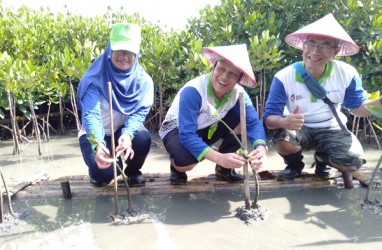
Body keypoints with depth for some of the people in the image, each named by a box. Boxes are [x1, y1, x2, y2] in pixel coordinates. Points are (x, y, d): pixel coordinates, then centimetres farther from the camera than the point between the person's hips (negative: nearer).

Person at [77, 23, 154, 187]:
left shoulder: (143, 80, -13)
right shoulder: (96, 78, -21)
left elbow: (139, 112, -21)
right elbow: (90, 114, -32)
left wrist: (128, 134, -44)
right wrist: (98, 145, -51)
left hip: (124, 131, 2)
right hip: (96, 135, -2)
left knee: (143, 138, -32)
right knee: (105, 171, -27)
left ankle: (133, 171, 2)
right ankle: (100, 175, 14)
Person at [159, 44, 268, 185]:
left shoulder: (239, 94, -18)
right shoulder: (193, 91, -34)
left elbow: (253, 122, -26)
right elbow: (187, 135, -39)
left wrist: (260, 147, -49)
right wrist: (220, 158, -52)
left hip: (206, 129, 5)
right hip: (177, 129, -5)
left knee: (242, 120, -20)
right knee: (186, 160, -38)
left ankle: (224, 168, -2)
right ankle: (176, 165, 1)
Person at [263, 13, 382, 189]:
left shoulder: (347, 74, -13)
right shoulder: (284, 77, -20)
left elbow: (358, 107, 0)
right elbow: (269, 117, -23)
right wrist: (284, 122, -48)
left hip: (331, 129, 2)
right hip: (299, 128, -1)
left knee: (354, 161, -26)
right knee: (281, 138, -36)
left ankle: (322, 160, 13)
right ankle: (294, 164, 3)